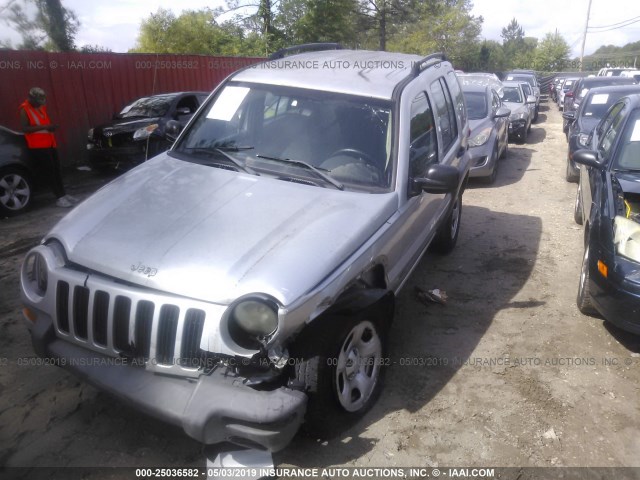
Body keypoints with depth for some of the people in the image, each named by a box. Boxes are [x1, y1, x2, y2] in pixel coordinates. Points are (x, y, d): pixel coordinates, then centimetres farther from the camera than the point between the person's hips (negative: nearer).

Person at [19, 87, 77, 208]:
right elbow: (25, 128, -17)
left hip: (49, 143, 7)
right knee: (49, 172, -6)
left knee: (56, 169, 9)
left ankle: (63, 194, 16)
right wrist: (44, 127, -23)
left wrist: (51, 127, 4)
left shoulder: (41, 106, 13)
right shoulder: (24, 109, -9)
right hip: (37, 146, -7)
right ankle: (59, 198, -4)